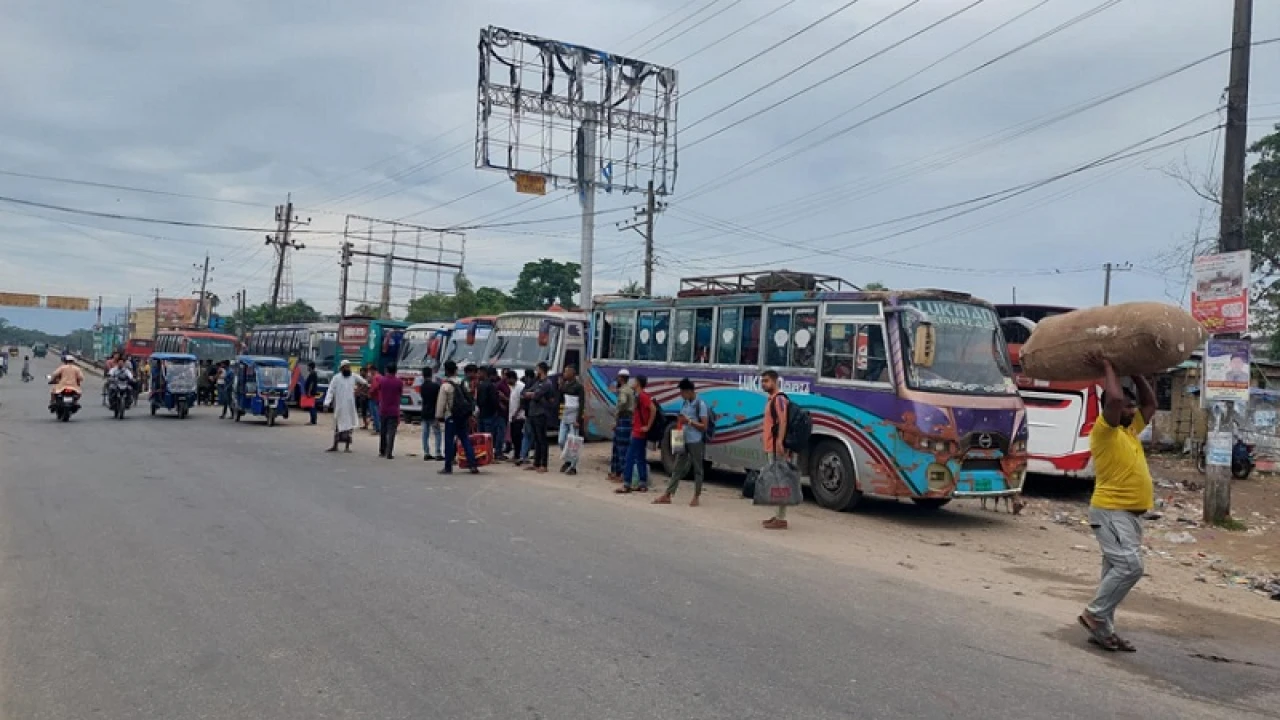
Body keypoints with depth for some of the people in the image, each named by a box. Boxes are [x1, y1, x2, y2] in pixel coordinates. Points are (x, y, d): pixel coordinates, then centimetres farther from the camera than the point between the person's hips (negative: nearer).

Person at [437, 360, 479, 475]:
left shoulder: (445, 385, -12)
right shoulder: (462, 383, 8)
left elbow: (441, 402, -9)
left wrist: (439, 416, 0)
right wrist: (470, 414, 18)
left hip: (451, 416, -6)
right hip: (463, 416, 6)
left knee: (449, 441, 1)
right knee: (465, 440, 8)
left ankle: (448, 467, 4)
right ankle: (472, 465, 3)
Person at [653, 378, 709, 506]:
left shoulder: (701, 404, -11)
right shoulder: (685, 404, 12)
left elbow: (704, 426, -12)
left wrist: (689, 421, -20)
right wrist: (679, 424, 1)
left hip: (696, 442, -7)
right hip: (683, 440, 7)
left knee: (697, 469, 4)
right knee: (678, 468, 7)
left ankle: (697, 497, 13)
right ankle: (667, 495, 8)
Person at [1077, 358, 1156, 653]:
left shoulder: (1130, 430, 17)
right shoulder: (1104, 430, -9)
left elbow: (1151, 403, 27)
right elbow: (1114, 398, -24)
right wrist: (1107, 367, -11)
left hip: (1131, 513, 9)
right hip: (1111, 512, -9)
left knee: (1117, 571, 9)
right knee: (1129, 566, -19)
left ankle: (1103, 629, 13)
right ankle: (1094, 614, -7)